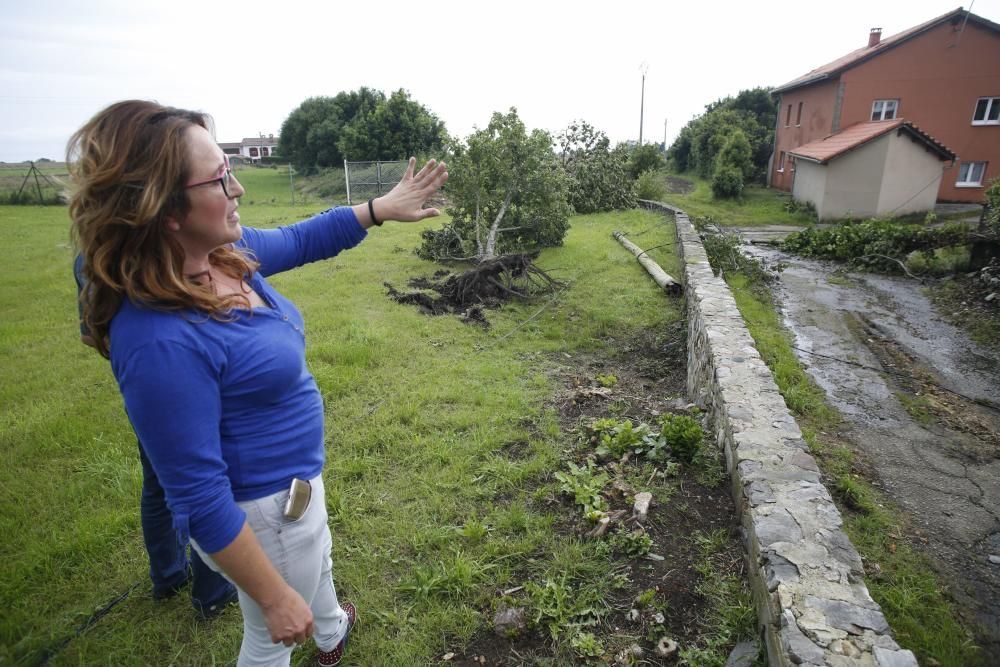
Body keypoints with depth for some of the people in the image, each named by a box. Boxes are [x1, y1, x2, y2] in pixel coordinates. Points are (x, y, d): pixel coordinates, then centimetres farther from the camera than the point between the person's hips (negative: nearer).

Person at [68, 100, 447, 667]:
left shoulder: (226, 250, -10)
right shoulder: (160, 339, -35)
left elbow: (302, 240, 10)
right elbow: (200, 497, -29)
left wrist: (382, 208, 6)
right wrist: (274, 598, -20)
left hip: (296, 476, 10)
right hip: (260, 510, -9)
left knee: (319, 559, 37)